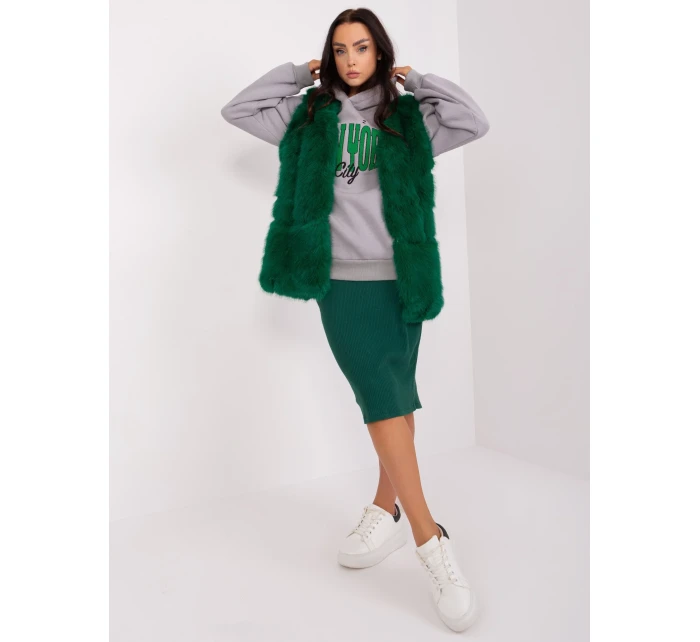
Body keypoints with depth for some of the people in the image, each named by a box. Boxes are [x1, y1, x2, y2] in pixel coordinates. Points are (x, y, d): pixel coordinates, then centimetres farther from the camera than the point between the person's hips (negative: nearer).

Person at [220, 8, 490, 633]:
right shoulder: (310, 116, 13)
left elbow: (475, 123, 1)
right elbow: (238, 110, 13)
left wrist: (415, 80, 6)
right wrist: (299, 74, 11)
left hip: (399, 280, 1)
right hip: (340, 282, -1)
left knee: (397, 397, 4)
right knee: (382, 399, -9)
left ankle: (386, 509, 20)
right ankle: (432, 542, -5)